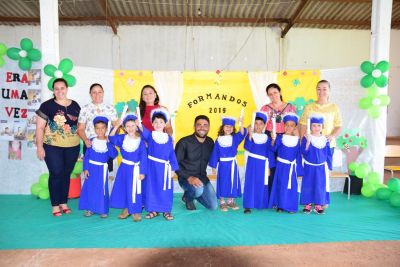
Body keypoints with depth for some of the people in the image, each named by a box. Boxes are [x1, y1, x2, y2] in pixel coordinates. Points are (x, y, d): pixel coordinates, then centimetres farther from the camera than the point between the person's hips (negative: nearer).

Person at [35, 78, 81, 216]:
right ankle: (55, 205, 14)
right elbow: (39, 128, -4)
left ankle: (64, 202, 25)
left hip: (72, 147, 3)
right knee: (56, 174, 0)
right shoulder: (47, 105, -3)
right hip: (52, 147, -3)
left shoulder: (75, 105, 7)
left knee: (66, 174, 11)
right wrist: (39, 147, -9)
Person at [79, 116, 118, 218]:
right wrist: (85, 169, -4)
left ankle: (103, 210, 15)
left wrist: (108, 143, -20)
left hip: (102, 169, -2)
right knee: (89, 188, 8)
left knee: (102, 189, 3)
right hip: (91, 167, 2)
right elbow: (86, 156, 1)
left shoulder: (109, 142, -4)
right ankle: (90, 208, 23)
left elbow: (113, 155, -15)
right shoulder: (92, 141, -1)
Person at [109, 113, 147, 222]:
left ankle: (136, 211, 16)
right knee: (122, 188, 11)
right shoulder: (122, 138, 2)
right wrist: (116, 126, -16)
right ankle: (126, 209, 28)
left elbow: (143, 158, -11)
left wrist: (142, 172, -12)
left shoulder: (140, 141, -11)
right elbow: (111, 138, -8)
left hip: (135, 169, -4)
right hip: (124, 167, 5)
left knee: (134, 190, 0)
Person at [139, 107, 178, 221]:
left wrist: (173, 169, 0)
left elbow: (172, 154, 4)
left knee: (165, 189, 5)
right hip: (152, 167, 0)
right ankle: (153, 209, 23)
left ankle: (166, 210, 19)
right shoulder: (150, 135, 1)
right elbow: (144, 132, -22)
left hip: (165, 168, 0)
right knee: (152, 188, 8)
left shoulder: (168, 138, 3)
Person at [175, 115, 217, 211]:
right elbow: (175, 164, -15)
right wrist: (189, 177, -26)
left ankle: (193, 194, 27)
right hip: (186, 177, -5)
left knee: (213, 206, 1)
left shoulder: (210, 142, 0)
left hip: (202, 177, 5)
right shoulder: (184, 142, -16)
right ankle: (188, 197, 1)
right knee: (198, 190, -37)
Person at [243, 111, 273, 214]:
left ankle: (261, 204, 24)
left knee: (262, 184, 9)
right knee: (250, 183, -2)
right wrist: (250, 136, -26)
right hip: (252, 163, -2)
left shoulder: (267, 138, 5)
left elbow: (270, 153, 4)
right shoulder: (250, 135, -1)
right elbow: (247, 147, -18)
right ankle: (248, 206, 3)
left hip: (263, 165, 2)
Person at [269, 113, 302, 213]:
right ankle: (280, 205, 17)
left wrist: (298, 167, 3)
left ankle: (291, 206, 15)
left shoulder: (297, 140, 2)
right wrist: (273, 139, -28)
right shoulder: (280, 138, -2)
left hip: (292, 166, 1)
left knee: (291, 186, 5)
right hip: (281, 165, -1)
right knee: (280, 185, 5)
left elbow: (298, 154, 5)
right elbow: (273, 149, -12)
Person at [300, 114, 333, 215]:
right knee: (308, 186, 5)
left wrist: (329, 167, 6)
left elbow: (328, 154, 8)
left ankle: (318, 205, 20)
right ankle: (307, 204, 16)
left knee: (320, 186, 7)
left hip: (321, 168, 3)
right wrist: (308, 141, -26)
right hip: (309, 167, -2)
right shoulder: (306, 138, -8)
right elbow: (303, 152, -16)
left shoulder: (325, 140, 2)